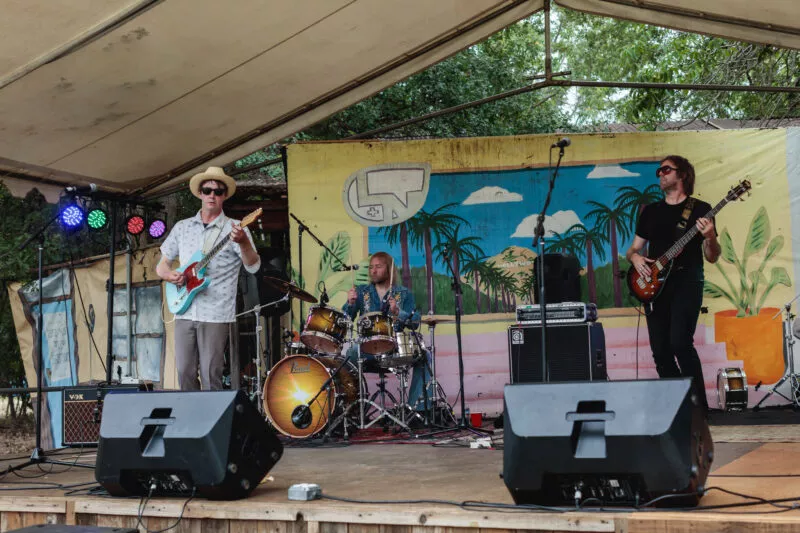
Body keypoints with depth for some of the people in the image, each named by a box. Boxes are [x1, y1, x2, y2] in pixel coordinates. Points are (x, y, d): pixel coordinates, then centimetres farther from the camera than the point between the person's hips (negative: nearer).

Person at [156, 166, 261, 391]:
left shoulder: (233, 229, 1)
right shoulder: (182, 227, 13)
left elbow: (253, 266, -11)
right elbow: (162, 265, 20)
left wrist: (243, 242, -32)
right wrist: (170, 275, -4)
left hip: (215, 314, -4)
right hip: (185, 311, 4)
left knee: (210, 376, -5)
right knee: (185, 374, 4)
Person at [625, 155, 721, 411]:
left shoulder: (700, 209, 3)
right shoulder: (650, 211, 16)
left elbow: (712, 257, 1)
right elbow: (633, 249, 20)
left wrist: (709, 237, -20)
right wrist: (635, 257, -3)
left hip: (687, 282, -5)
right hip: (655, 286, 5)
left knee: (679, 343, -21)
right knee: (660, 350, 0)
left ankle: (699, 406, -13)